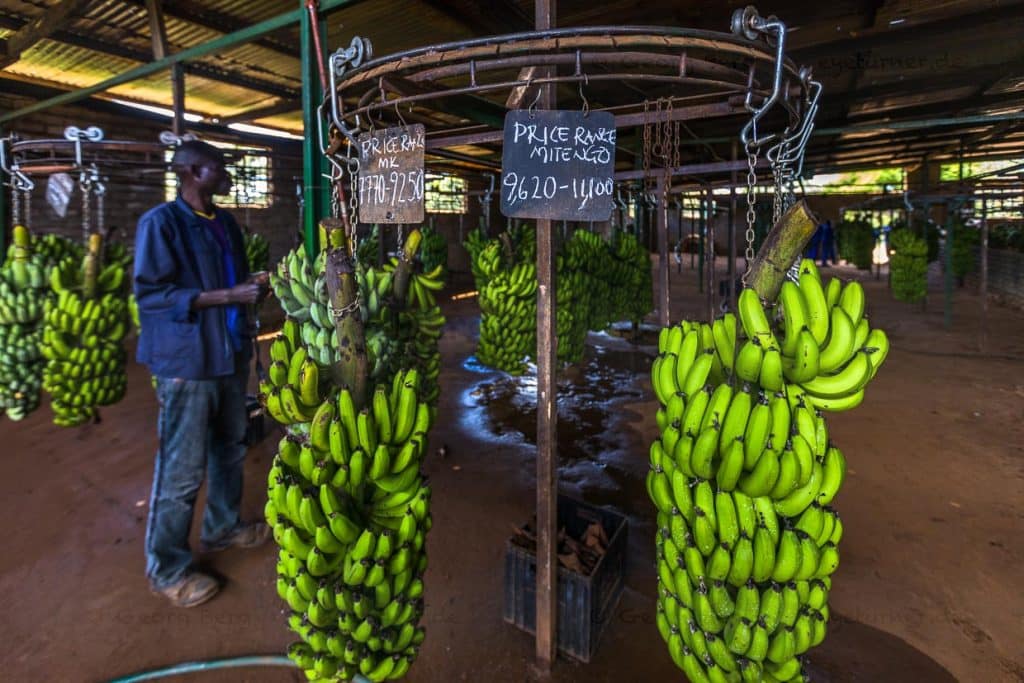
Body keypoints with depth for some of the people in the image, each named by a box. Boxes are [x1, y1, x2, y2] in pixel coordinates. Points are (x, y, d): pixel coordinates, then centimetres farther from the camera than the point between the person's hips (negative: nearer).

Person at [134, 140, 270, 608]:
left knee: (230, 451, 19)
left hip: (231, 354, 8)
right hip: (186, 360, -7)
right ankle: (167, 567, 20)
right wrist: (227, 296, -22)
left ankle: (222, 527, 39)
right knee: (182, 469, 2)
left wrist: (254, 288, -3)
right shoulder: (160, 222, -11)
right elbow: (150, 293, -16)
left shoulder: (225, 223, 11)